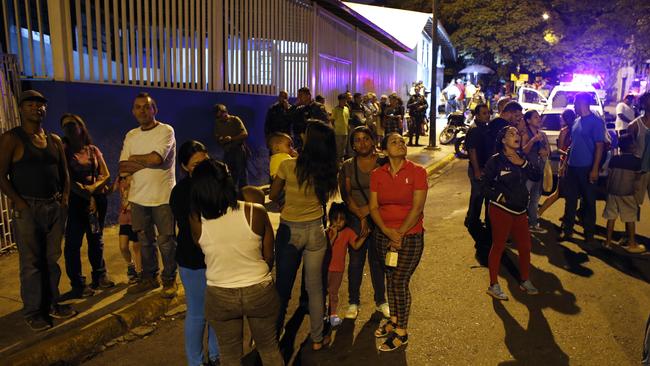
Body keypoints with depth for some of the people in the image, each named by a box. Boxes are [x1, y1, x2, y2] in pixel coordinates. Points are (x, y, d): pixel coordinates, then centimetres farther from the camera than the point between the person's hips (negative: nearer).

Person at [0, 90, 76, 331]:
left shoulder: (55, 140, 12)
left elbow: (64, 172, 19)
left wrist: (65, 196, 7)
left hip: (55, 207, 5)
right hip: (27, 208, -5)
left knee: (52, 258, 11)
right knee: (31, 262, 1)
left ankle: (51, 304, 23)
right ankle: (32, 311, 12)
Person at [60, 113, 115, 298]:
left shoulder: (94, 150, 9)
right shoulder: (63, 150, 1)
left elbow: (106, 175, 3)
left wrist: (92, 188, -15)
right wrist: (82, 191, -21)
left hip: (98, 197, 3)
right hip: (75, 199, -3)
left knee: (96, 239, 11)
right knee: (73, 242, -4)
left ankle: (99, 276, 24)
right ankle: (78, 284, 2)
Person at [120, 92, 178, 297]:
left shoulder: (165, 131, -6)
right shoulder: (131, 136, 10)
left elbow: (156, 158, -20)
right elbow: (122, 168, 3)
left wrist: (133, 159, -3)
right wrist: (147, 163, -12)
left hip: (162, 196, -5)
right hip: (138, 197, 5)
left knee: (166, 241, 2)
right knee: (144, 240, 14)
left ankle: (169, 280, 17)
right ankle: (149, 278, 29)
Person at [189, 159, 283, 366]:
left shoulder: (196, 220, -18)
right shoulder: (256, 212, -19)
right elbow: (269, 257, -7)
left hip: (220, 296, 1)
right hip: (260, 291, 0)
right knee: (269, 348, 24)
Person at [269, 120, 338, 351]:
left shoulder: (288, 166, -16)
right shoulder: (329, 169, -8)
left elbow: (273, 196, -3)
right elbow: (325, 197, 3)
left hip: (289, 230, -2)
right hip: (315, 230, 2)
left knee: (283, 284, 13)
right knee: (315, 287, 13)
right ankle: (317, 339, 25)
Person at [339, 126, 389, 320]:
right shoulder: (348, 166, 2)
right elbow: (346, 195, -2)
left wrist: (368, 208, -11)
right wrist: (361, 217, -10)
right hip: (356, 219, 0)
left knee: (377, 260, 9)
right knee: (356, 261, 5)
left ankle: (380, 301, 26)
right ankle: (354, 302, 21)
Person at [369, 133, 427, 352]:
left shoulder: (417, 172, -9)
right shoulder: (377, 174, 1)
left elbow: (417, 208, -13)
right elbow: (373, 207, -1)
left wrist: (400, 234, -12)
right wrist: (388, 231, -15)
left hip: (410, 236, -4)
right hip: (384, 234, 4)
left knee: (400, 282, -1)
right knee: (390, 278, 14)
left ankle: (401, 333, 16)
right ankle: (394, 320, 35)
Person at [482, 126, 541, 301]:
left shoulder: (521, 159, 9)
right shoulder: (496, 160, -10)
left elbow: (537, 177, 0)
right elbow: (484, 183, -10)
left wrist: (523, 163, -12)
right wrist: (498, 197, -14)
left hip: (520, 211, 7)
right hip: (501, 211, -6)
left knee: (525, 247, 14)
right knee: (498, 247, 3)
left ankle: (525, 281, 33)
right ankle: (493, 285, 16)